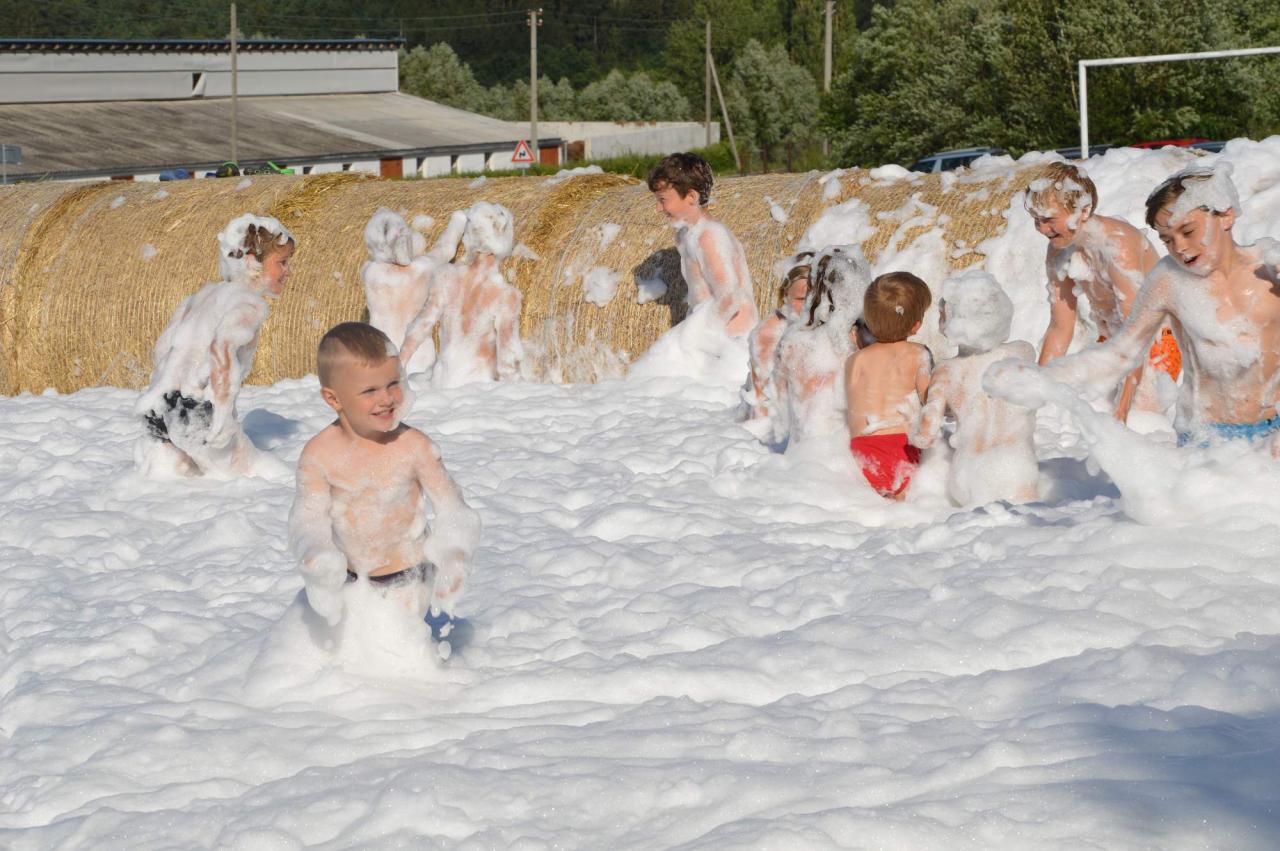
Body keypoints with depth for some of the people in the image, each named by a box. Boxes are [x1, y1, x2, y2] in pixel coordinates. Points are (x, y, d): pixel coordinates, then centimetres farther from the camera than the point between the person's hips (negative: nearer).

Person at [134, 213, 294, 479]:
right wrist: (223, 416, -25)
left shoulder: (202, 295, 19)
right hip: (202, 411, -8)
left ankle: (160, 449, 9)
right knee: (269, 474, 6)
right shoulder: (250, 303, -6)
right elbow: (223, 347, -24)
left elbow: (159, 350, 17)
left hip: (160, 405, 8)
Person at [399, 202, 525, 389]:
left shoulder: (447, 276, -6)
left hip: (441, 381, 4)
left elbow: (420, 328, 1)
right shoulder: (507, 295, -16)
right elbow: (508, 358, -12)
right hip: (479, 384, -4)